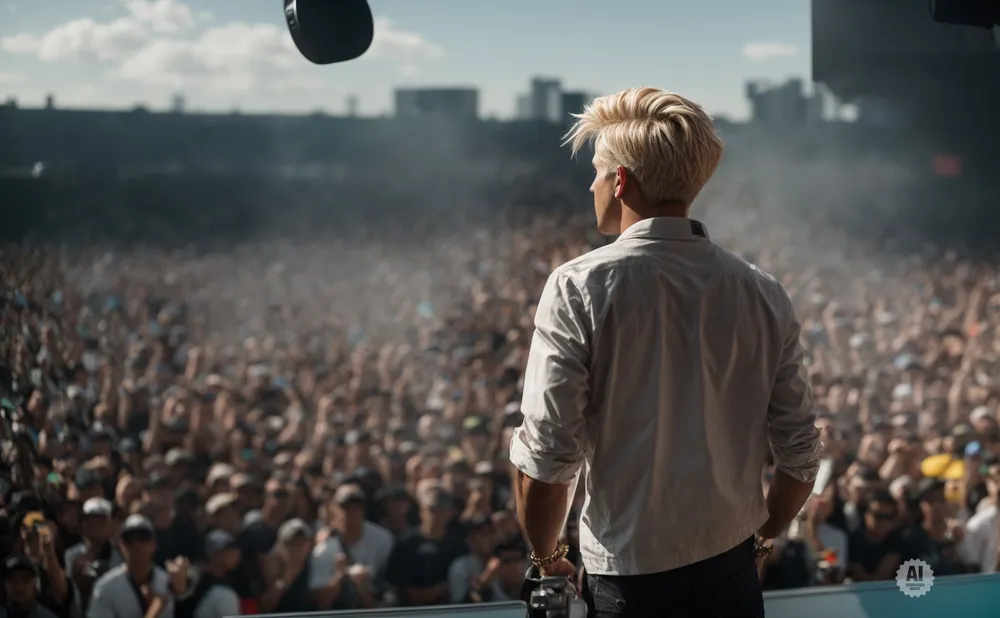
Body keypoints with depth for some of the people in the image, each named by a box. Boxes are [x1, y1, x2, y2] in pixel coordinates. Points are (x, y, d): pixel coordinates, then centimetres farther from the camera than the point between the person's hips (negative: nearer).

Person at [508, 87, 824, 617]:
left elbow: (546, 459, -15)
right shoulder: (763, 294, -1)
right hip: (733, 573, 4)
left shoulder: (579, 288, -12)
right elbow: (801, 457, 2)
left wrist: (548, 558, 2)